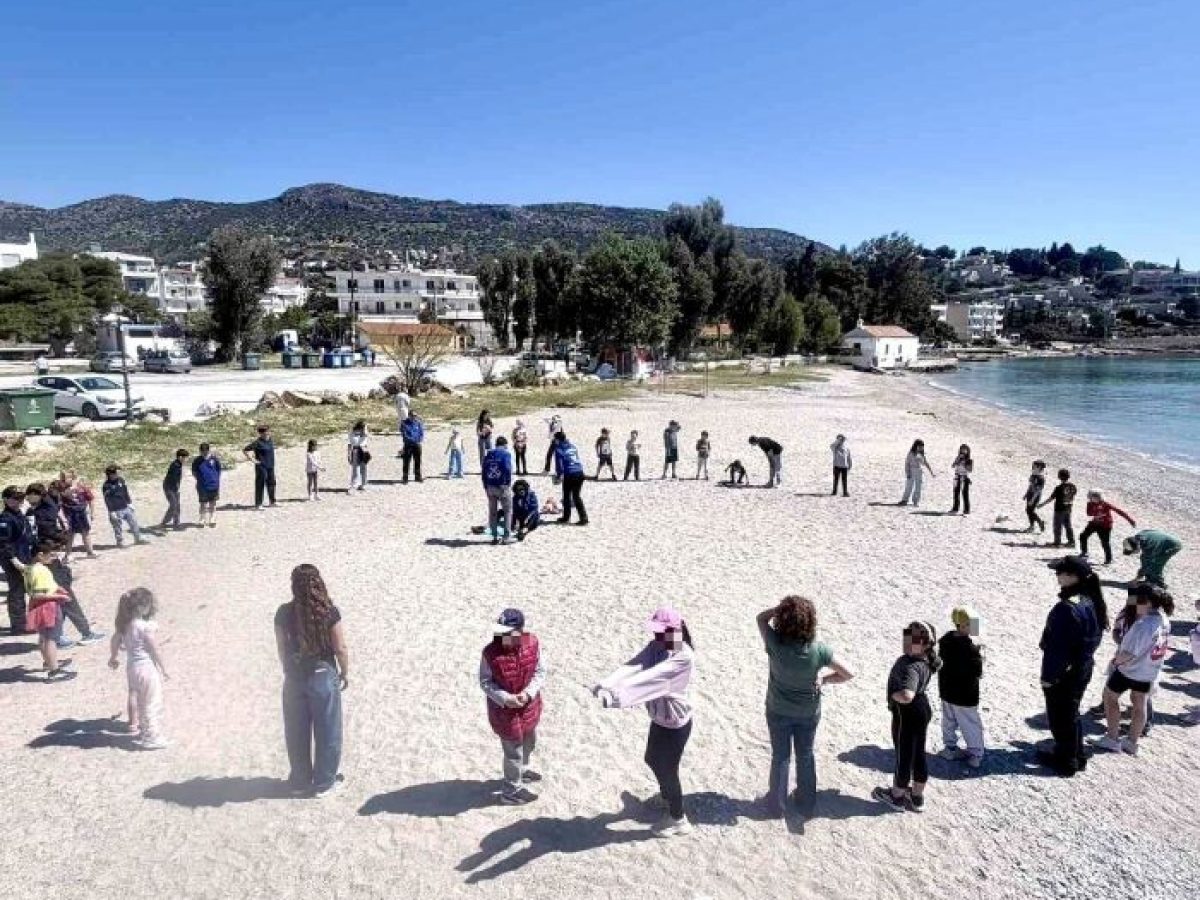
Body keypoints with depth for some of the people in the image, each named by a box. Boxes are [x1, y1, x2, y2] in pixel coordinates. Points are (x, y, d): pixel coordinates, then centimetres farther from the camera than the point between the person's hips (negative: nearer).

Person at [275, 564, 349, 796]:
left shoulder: (284, 613, -9)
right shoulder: (329, 612, -17)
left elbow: (281, 648, 0)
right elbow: (340, 648, -12)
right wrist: (345, 672, 5)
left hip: (294, 679, 3)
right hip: (323, 676, -3)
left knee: (296, 732, 18)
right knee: (326, 731, 13)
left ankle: (300, 781, 31)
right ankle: (324, 782, 23)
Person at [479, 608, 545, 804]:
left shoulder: (532, 643, -17)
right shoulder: (490, 652, -27)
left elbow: (540, 671, -6)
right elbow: (485, 682, -14)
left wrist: (528, 693, -20)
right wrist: (505, 698, -25)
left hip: (529, 706, 5)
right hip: (504, 710, -5)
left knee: (529, 742, 29)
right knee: (513, 751, 11)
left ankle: (522, 770, 59)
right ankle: (512, 791, 35)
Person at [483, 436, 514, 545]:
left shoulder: (488, 454, 11)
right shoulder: (506, 454, -6)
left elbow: (484, 472, 9)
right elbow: (508, 470, -18)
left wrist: (486, 487, 12)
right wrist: (509, 483, -8)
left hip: (490, 487, 5)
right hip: (502, 486, -5)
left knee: (492, 512, 13)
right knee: (507, 511, 6)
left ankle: (495, 537, 14)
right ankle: (506, 537, 0)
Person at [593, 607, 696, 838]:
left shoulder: (683, 657, -31)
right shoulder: (655, 647, -7)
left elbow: (650, 679, -44)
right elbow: (632, 667, -22)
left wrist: (618, 695, -55)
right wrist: (606, 684, -40)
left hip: (676, 724, -8)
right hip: (659, 718, 8)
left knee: (668, 770, 10)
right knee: (652, 760, 28)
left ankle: (678, 820, 35)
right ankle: (666, 795, 58)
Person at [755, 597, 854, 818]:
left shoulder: (775, 644, -27)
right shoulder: (818, 649, -24)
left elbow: (761, 617, -9)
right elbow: (847, 674, -14)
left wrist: (781, 607, -22)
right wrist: (823, 679, -5)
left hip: (779, 712, -1)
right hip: (809, 712, 1)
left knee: (780, 756, 19)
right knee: (805, 755, 23)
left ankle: (776, 804, 33)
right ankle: (807, 803, 39)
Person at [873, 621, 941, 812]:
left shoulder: (912, 667, -34)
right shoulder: (924, 659, -5)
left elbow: (906, 696, -49)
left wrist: (893, 695, -26)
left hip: (907, 714, -9)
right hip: (922, 709, 9)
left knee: (904, 755, 11)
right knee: (918, 753, 21)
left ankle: (897, 795, 33)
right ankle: (917, 797, 38)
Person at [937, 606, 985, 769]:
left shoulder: (945, 640, -2)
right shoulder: (969, 647, -27)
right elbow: (977, 671, -22)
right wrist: (980, 655, -6)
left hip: (946, 690, 7)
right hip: (964, 694, -7)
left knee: (949, 721, 20)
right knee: (971, 724, 8)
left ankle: (949, 747, 31)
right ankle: (975, 755, 17)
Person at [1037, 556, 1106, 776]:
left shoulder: (1067, 609, -30)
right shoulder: (1091, 601, -2)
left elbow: (1058, 647, -26)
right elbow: (1092, 639, 10)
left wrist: (1048, 676, -16)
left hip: (1064, 674, -9)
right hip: (1083, 668, 9)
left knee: (1060, 718, 10)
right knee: (1071, 713, 25)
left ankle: (1066, 762, 25)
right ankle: (1076, 756, 40)